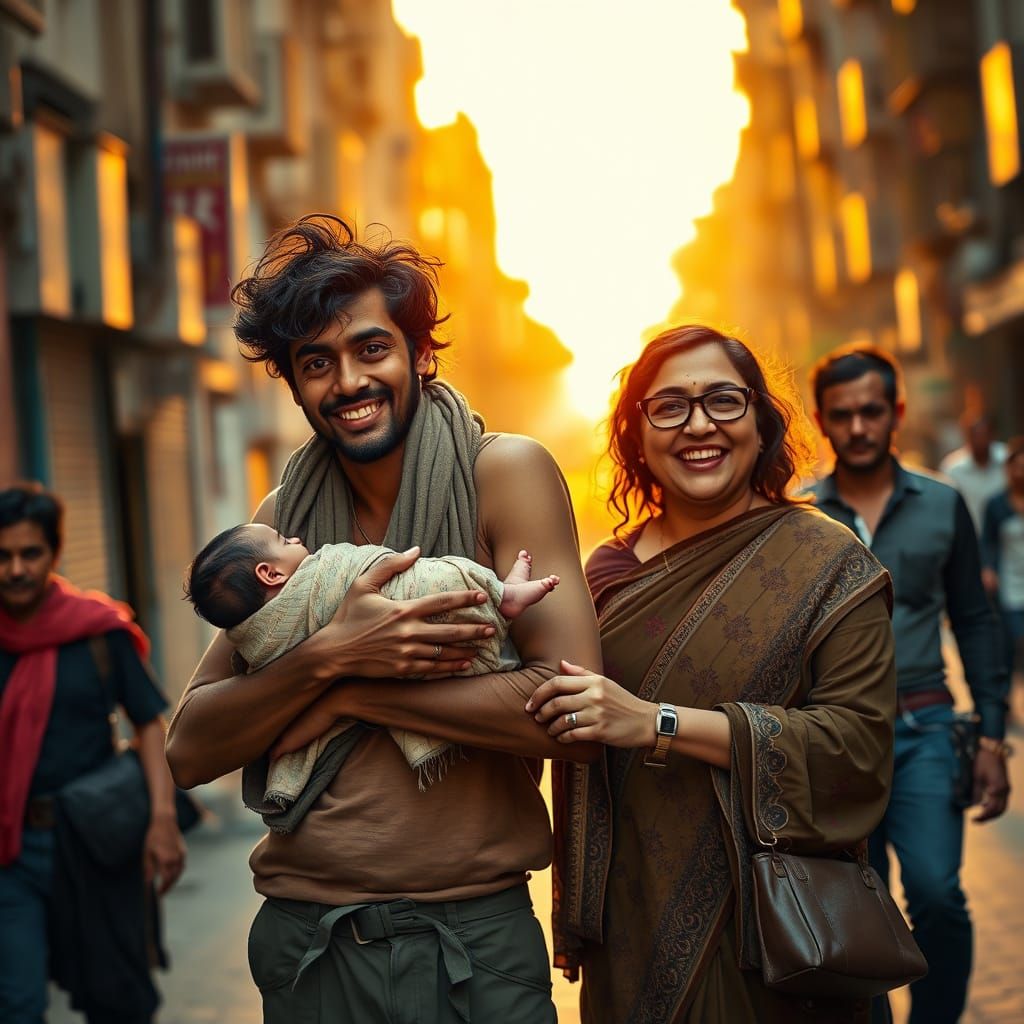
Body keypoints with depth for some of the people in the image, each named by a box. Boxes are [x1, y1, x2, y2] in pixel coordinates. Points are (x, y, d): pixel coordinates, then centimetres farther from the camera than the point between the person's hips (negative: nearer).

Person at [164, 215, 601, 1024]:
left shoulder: (506, 473, -9)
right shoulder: (284, 519, 4)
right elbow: (189, 752, -2)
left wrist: (350, 692, -14)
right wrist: (330, 657, -18)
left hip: (475, 938, -3)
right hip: (304, 942, 4)